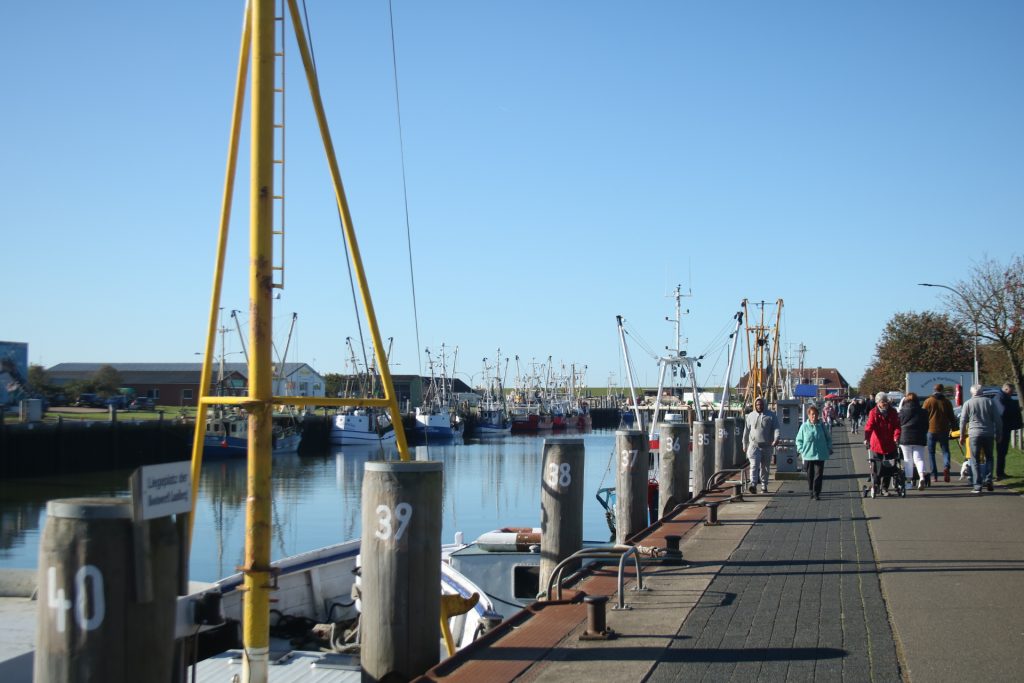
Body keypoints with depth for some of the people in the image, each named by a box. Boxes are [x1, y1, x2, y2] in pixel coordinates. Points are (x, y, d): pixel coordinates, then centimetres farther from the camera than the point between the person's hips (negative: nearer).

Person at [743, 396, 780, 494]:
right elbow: (746, 431, 15)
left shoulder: (771, 416, 3)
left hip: (767, 446, 0)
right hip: (754, 445, 0)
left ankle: (764, 486, 19)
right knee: (754, 465, -15)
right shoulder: (750, 416, 9)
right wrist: (745, 445, 17)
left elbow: (776, 428, -4)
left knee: (765, 467, 8)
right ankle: (753, 484, -25)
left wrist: (776, 438, -23)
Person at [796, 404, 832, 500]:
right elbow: (799, 440, 8)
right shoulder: (804, 426, 1)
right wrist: (801, 450, -2)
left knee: (818, 474, -5)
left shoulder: (822, 426, 4)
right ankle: (811, 491, 27)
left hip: (820, 455, 0)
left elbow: (828, 438, 15)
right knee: (810, 474, 8)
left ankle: (816, 493, -2)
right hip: (808, 455, 0)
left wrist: (829, 449, 6)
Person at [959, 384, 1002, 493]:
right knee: (989, 457, 18)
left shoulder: (968, 404, 0)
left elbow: (963, 421, 1)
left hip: (974, 434, -2)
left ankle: (977, 485, -4)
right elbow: (997, 419, 5)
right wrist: (998, 433, 13)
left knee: (975, 460, 3)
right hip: (988, 434, 2)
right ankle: (988, 479, 2)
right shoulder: (989, 402, 5)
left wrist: (962, 436, 10)